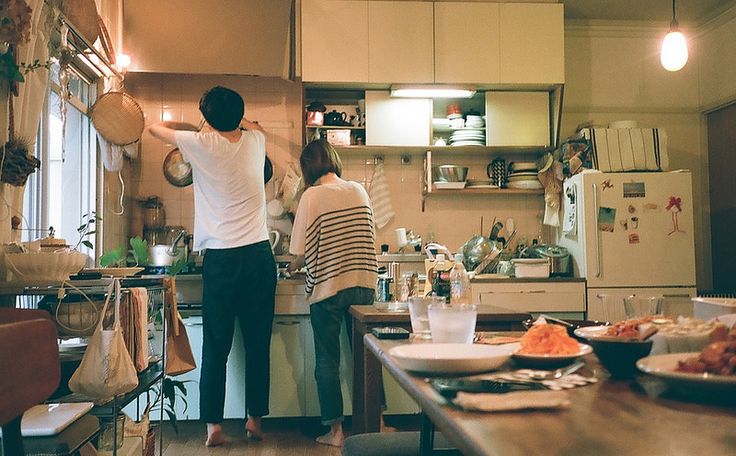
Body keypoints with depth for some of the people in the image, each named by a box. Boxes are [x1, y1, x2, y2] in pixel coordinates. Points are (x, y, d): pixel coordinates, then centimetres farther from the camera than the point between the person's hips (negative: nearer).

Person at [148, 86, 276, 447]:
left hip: (221, 258, -2)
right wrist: (236, 119, 44)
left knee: (216, 346, 4)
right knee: (258, 343, 8)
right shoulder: (255, 141, 8)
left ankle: (214, 425, 6)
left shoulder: (201, 144, 0)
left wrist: (188, 126, 34)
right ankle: (255, 420, 16)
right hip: (259, 255, 3)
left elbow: (155, 127, 18)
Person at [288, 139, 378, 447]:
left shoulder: (312, 196, -9)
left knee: (327, 360, 7)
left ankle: (336, 431, 10)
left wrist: (294, 265, 13)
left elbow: (303, 251, -9)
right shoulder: (359, 191, 6)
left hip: (328, 289, -5)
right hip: (364, 286, 5)